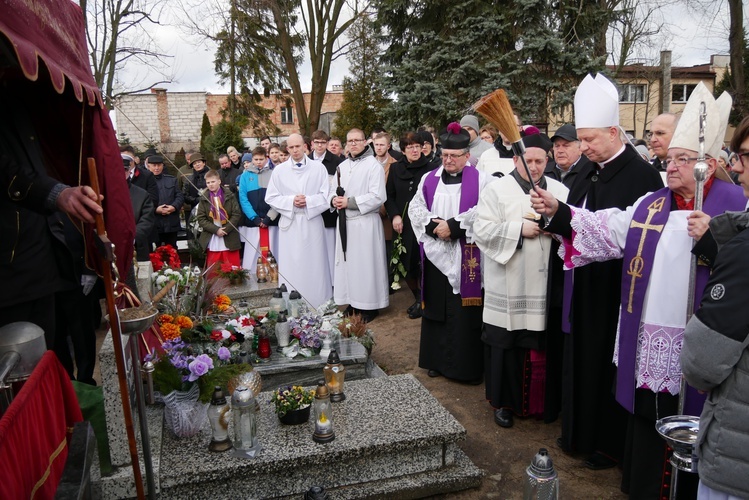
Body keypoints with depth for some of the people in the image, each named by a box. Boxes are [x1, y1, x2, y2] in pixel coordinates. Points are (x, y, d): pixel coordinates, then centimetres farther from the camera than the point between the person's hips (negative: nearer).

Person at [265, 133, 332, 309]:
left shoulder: (318, 167, 1)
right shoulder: (279, 170, 5)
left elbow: (326, 196, -1)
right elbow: (271, 198, 4)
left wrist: (308, 201, -15)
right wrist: (291, 201, -11)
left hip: (312, 222, -1)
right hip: (290, 223, 1)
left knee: (314, 266, 4)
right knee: (291, 268, 3)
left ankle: (318, 306, 14)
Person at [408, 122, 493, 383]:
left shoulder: (481, 180, -2)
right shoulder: (429, 179, 12)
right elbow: (415, 208, 5)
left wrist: (454, 226, -17)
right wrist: (433, 225, -12)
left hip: (466, 259, -4)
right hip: (435, 256, 4)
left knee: (465, 311, -1)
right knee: (437, 309, 10)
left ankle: (469, 366, 11)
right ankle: (438, 359, 23)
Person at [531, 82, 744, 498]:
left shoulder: (734, 204, -5)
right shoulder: (651, 204, 10)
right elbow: (606, 229, 1)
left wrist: (712, 236, -28)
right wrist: (558, 212, -9)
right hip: (646, 338, 5)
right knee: (645, 416, 17)